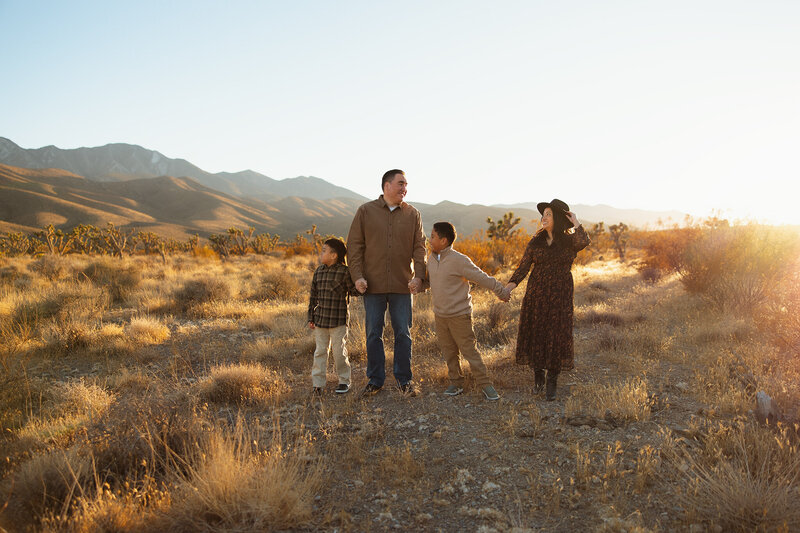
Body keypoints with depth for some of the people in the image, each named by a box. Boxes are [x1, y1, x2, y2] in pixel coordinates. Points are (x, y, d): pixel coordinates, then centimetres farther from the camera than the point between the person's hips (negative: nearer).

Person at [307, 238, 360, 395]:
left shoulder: (344, 271, -8)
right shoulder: (318, 271, 8)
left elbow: (355, 291, -4)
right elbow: (313, 296, 12)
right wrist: (311, 317, 11)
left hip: (338, 321, -5)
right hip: (320, 320, 5)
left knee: (339, 352, 3)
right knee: (320, 351, 7)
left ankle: (344, 381, 20)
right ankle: (318, 384, 14)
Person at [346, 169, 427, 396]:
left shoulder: (412, 214, 8)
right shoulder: (366, 211, 3)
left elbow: (419, 247, 6)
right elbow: (354, 245, 1)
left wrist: (419, 275, -8)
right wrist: (357, 276, -8)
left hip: (402, 285, 1)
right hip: (373, 285, -1)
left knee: (403, 333, 6)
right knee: (373, 333, 7)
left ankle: (404, 379, 18)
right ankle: (375, 379, 20)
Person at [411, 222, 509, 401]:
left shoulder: (459, 260, -18)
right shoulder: (432, 258, 5)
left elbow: (482, 278, -14)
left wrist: (501, 292, -8)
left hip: (459, 315, -7)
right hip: (440, 315, 7)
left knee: (469, 351, -2)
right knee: (448, 352, 14)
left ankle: (485, 385, 9)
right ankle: (456, 383, 28)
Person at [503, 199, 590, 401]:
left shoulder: (570, 241, 1)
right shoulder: (535, 242, 6)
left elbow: (583, 242, -24)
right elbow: (523, 267, -2)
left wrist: (575, 222, -11)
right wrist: (510, 286, -17)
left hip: (559, 297, -2)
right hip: (536, 295, 2)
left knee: (556, 337, -2)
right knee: (535, 334, 5)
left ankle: (551, 384, 11)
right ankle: (538, 378, 25)